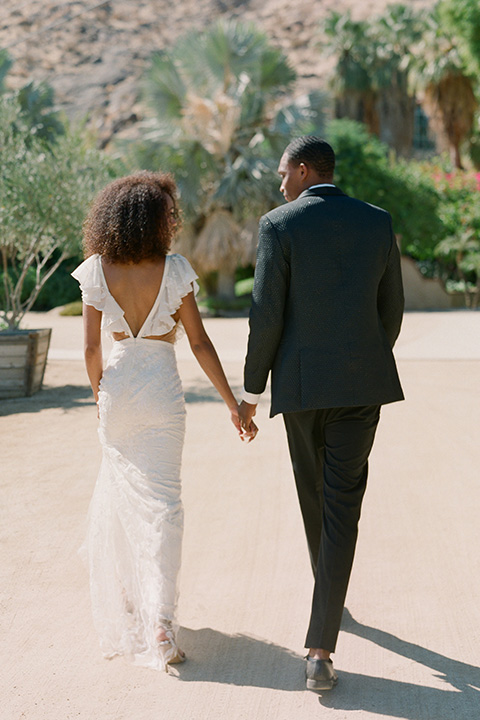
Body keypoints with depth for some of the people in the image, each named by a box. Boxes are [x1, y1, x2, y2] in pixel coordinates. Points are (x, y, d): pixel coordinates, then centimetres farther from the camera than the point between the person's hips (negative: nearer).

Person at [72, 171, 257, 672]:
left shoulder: (96, 272, -4)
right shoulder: (173, 270, -10)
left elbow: (92, 346, -1)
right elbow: (199, 343, -8)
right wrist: (232, 402, -1)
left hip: (118, 385, 3)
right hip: (162, 390, -3)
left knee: (120, 492, 20)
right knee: (162, 502, 0)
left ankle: (124, 599, 36)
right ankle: (159, 620, -12)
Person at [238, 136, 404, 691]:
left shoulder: (278, 225, -6)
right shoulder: (377, 222, 5)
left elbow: (266, 315, -10)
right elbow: (391, 308, 10)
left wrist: (251, 390, 0)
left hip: (301, 381, -1)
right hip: (362, 383, 2)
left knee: (315, 495, 20)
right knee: (342, 506, -2)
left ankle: (329, 593, 43)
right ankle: (320, 648, -9)